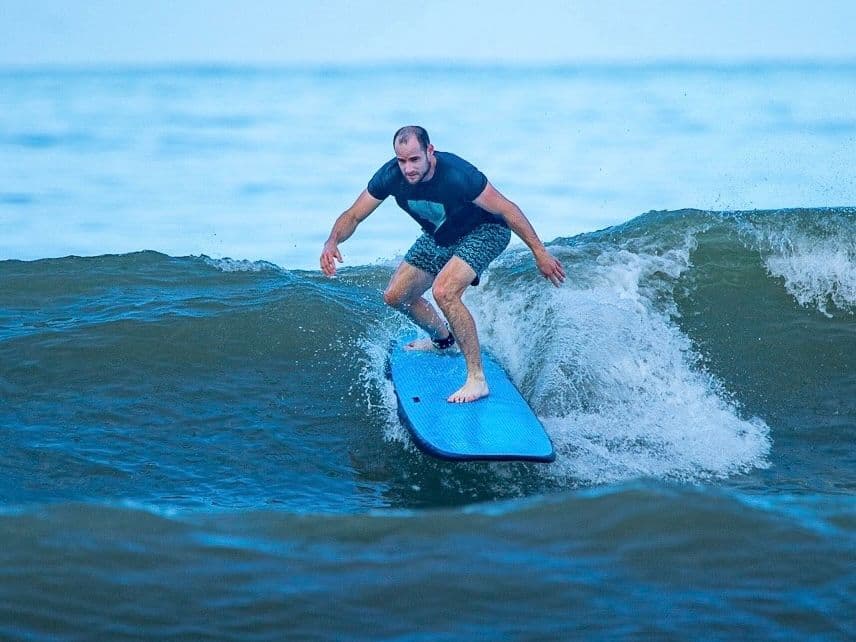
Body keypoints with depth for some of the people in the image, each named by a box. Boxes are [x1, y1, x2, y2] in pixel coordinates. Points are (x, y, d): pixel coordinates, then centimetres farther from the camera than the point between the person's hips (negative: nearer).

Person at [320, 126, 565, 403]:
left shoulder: (457, 175, -37)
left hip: (485, 232, -7)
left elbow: (506, 209, -27)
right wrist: (332, 242, -33)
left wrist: (540, 253, -23)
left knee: (443, 291, -30)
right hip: (439, 237, 7)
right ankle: (443, 339, 41)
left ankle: (477, 380, -25)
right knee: (396, 296, 10)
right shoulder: (391, 176, -22)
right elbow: (353, 216, -12)